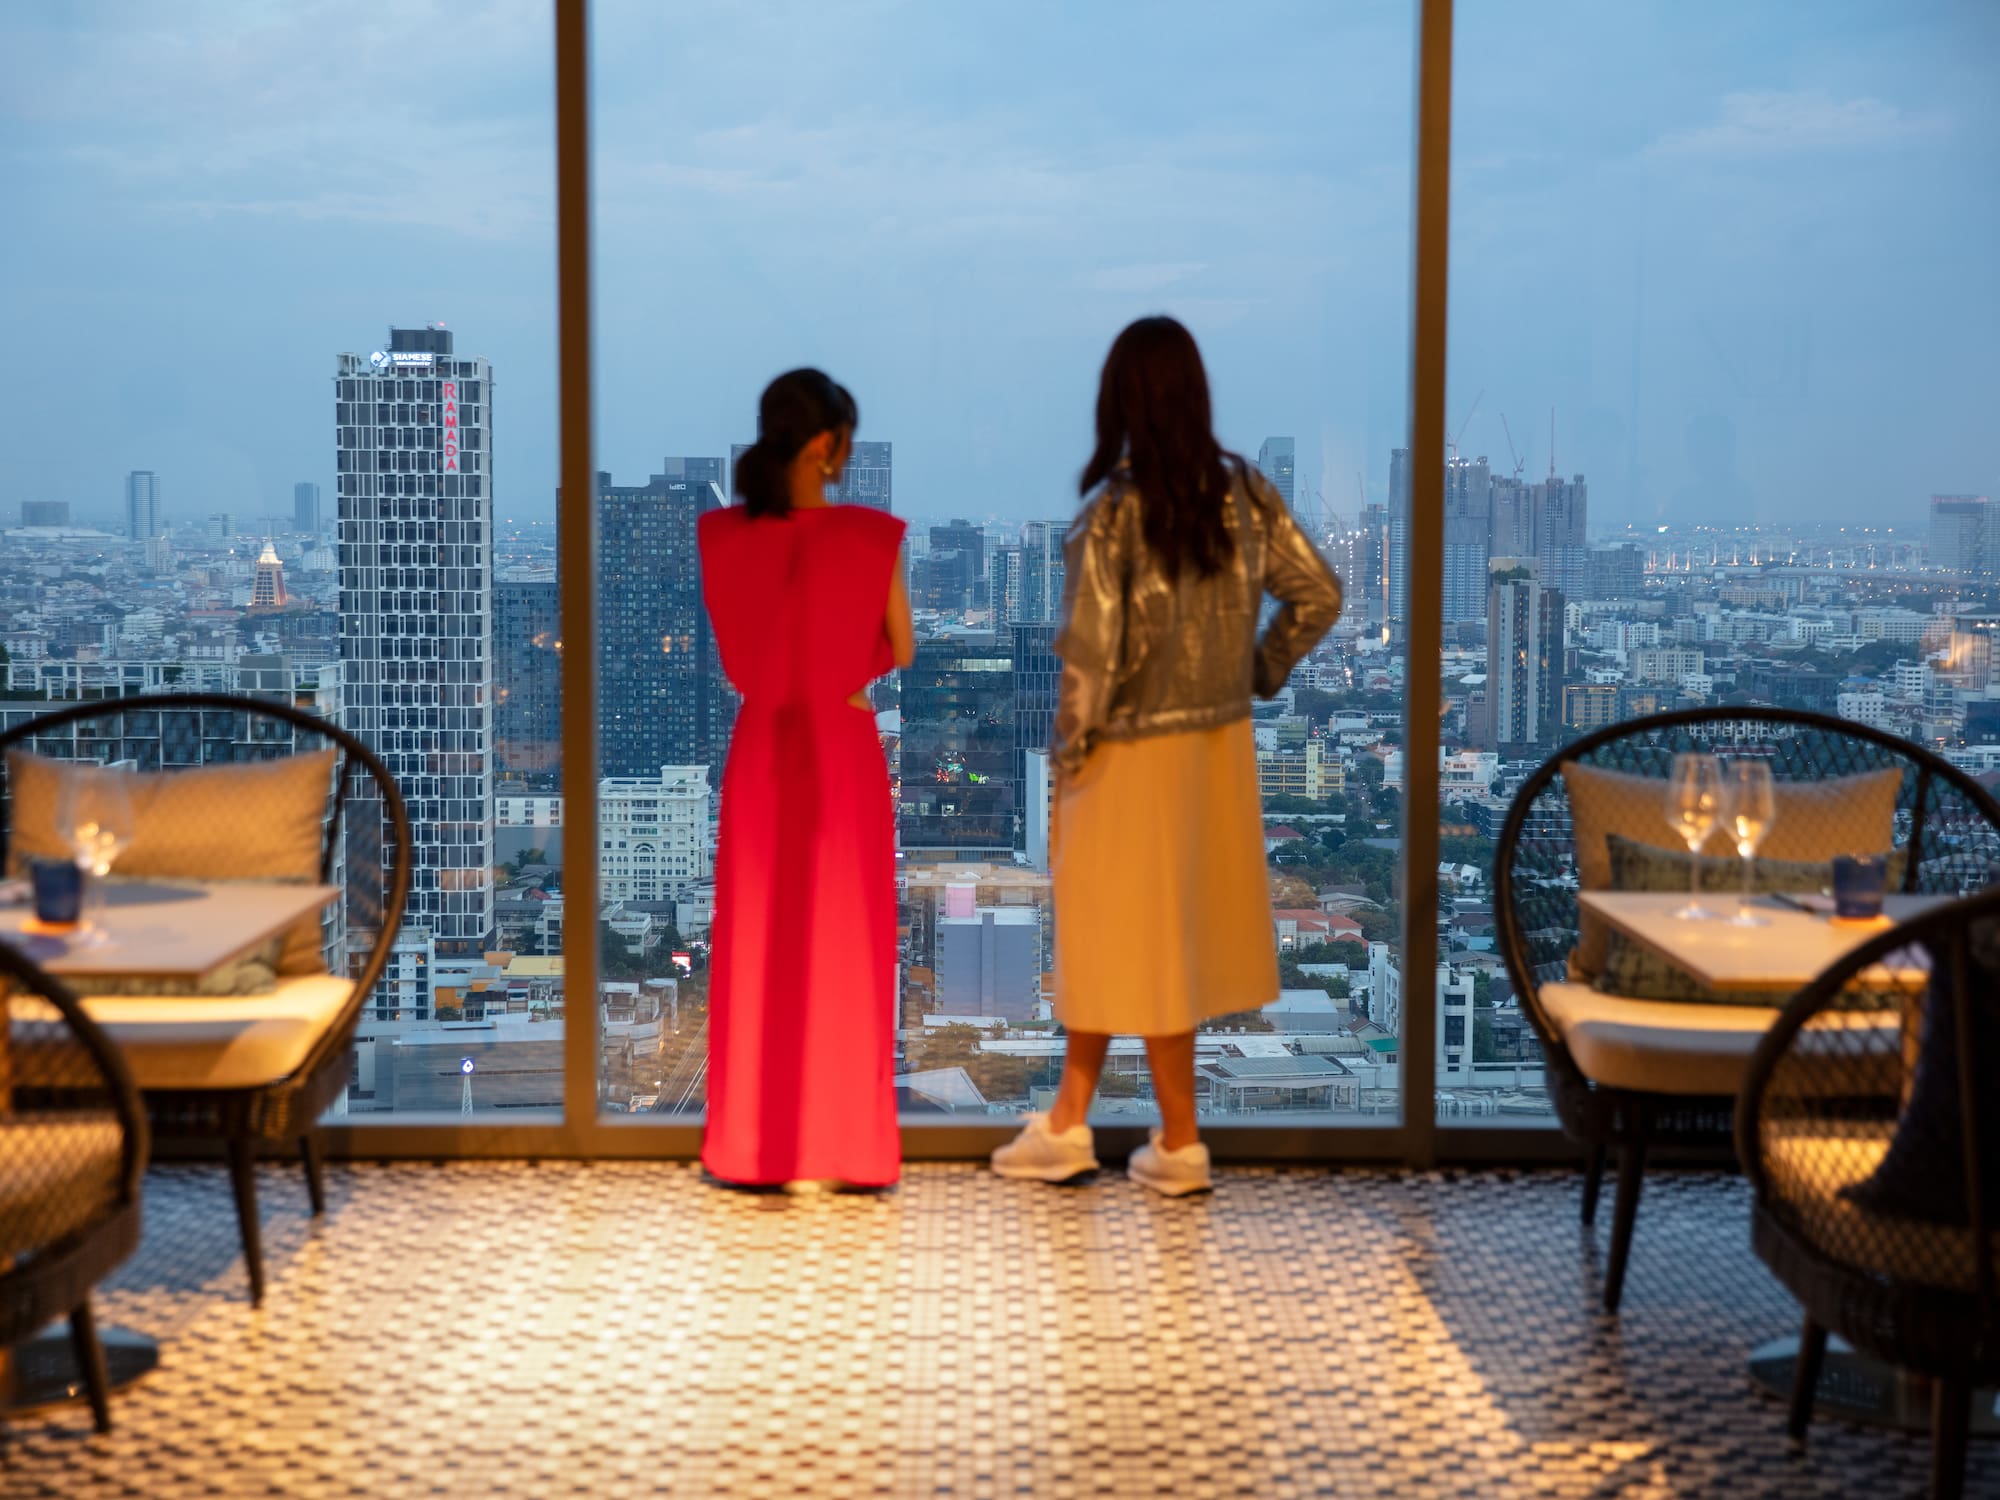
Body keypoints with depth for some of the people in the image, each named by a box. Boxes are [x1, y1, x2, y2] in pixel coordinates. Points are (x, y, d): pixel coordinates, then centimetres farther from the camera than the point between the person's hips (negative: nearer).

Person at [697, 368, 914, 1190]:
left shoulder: (723, 535, -5)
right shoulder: (869, 537, -14)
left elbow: (733, 651, 7)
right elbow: (901, 651, -3)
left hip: (759, 748, 3)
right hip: (843, 750, -3)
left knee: (757, 945, 13)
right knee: (842, 946, 8)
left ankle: (753, 1142, 18)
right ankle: (840, 1145, 14)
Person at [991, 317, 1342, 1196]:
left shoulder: (1112, 511, -18)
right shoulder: (1243, 493, -2)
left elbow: (1091, 649, -20)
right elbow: (1317, 594, 1)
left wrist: (1068, 751, -7)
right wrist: (1259, 674, 10)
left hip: (1136, 754, -6)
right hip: (1220, 744, 6)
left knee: (1142, 942, 10)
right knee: (1099, 934, 17)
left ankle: (1179, 1146, 20)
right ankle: (1067, 1124, 25)